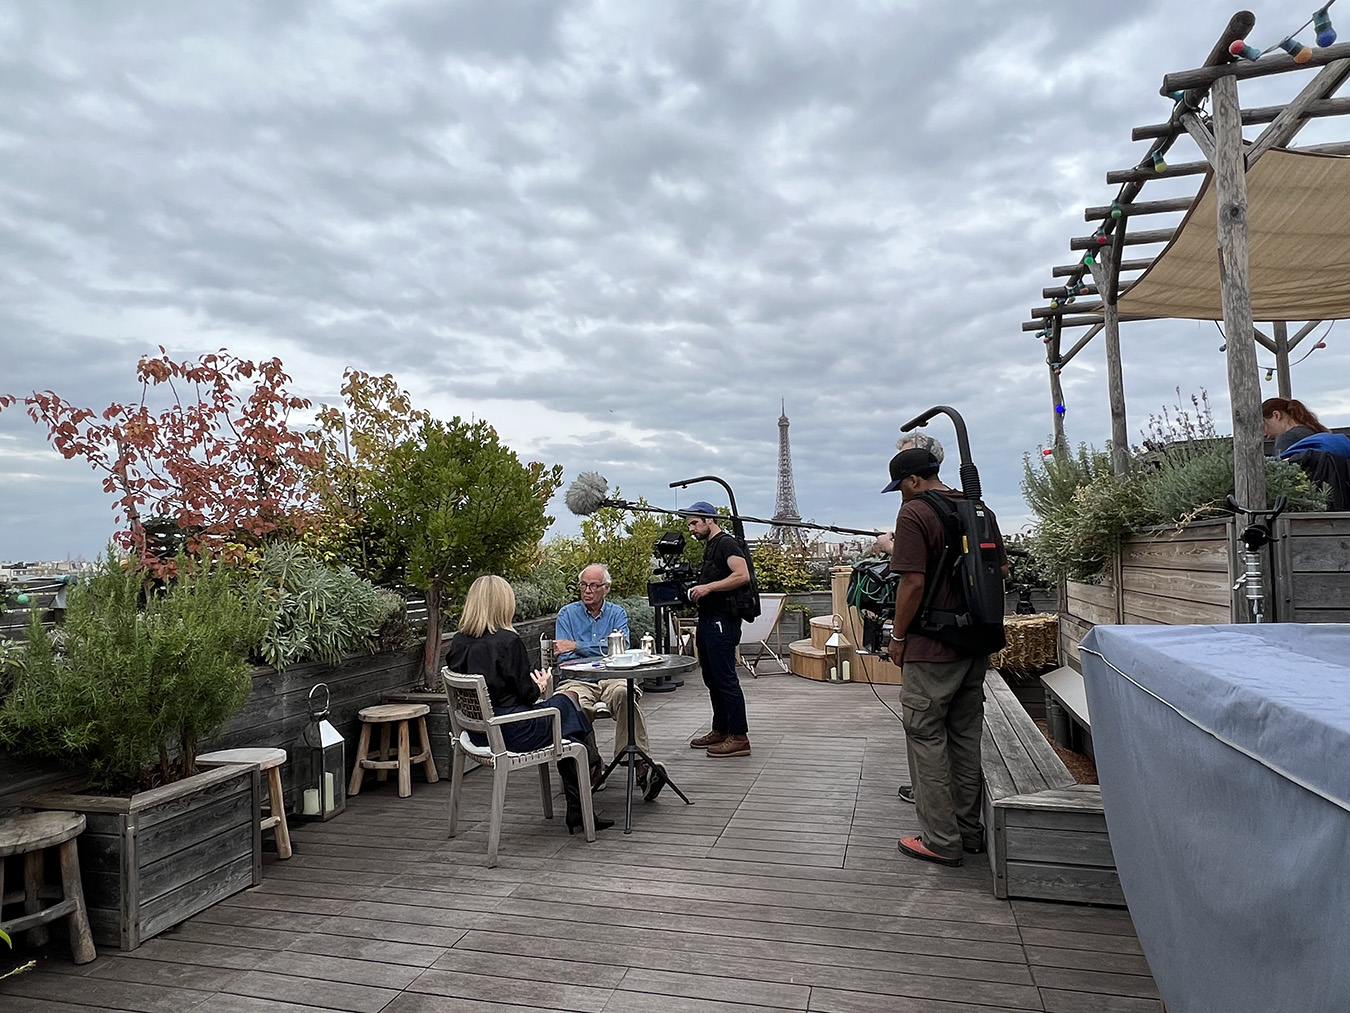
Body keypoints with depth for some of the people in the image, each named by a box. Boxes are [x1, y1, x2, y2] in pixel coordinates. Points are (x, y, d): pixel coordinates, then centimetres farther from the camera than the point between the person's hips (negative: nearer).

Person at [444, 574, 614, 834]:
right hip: (512, 733, -7)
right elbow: (526, 694, -16)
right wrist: (540, 686, 6)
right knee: (567, 701, 17)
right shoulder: (508, 641, -20)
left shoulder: (458, 642, 1)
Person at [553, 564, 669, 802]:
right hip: (579, 681, 0)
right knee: (571, 703, -37)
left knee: (623, 692, -36)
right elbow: (564, 660, 0)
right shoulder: (567, 614, 11)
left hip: (612, 678, 1)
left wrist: (578, 646, -10)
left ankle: (642, 766, -36)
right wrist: (602, 659, -10)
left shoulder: (617, 613, 13)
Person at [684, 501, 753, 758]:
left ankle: (739, 738, -3)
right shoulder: (709, 547, 20)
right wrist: (697, 591, 12)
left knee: (725, 679, -9)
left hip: (722, 621, -11)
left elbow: (742, 575, -23)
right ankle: (720, 731, 24)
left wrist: (708, 587, -22)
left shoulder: (726, 543, -10)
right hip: (708, 620, 11)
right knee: (712, 679, 15)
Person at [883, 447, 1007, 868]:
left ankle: (941, 841, 7)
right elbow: (1002, 570, 14)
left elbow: (913, 581, -20)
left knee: (926, 737, 2)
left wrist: (898, 636, -9)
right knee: (966, 735, 17)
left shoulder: (914, 513, -14)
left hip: (932, 647, -8)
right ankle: (969, 831, 27)